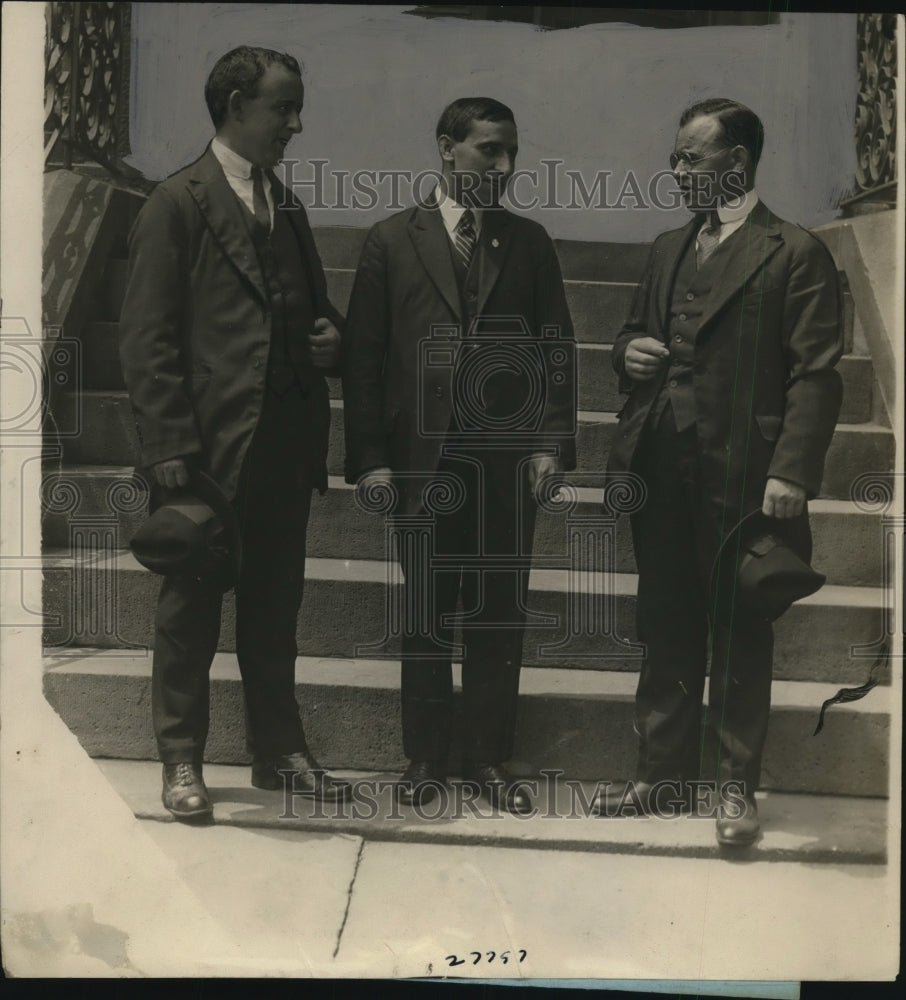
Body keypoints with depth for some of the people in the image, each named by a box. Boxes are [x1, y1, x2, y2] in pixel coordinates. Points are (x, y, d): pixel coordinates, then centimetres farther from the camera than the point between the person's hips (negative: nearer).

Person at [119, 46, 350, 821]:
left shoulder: (288, 209, 16)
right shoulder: (179, 204, -4)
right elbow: (148, 338, -8)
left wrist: (329, 335, 3)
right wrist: (168, 448, -14)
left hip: (284, 446, 6)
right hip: (208, 446, -6)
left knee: (275, 606, 13)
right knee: (191, 607, 4)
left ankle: (279, 749, 24)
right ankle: (182, 760, 15)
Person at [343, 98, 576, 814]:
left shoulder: (529, 243, 10)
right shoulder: (392, 241, 5)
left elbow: (557, 350, 8)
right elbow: (363, 358, 2)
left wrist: (553, 442, -3)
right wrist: (369, 458, -5)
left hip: (509, 460, 1)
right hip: (422, 460, -1)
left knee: (500, 615, 6)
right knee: (426, 615, 7)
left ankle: (491, 759, 18)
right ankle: (425, 759, 19)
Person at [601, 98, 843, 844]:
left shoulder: (795, 255, -5)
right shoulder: (668, 250, 16)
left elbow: (816, 375, -10)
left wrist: (792, 473, -19)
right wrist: (630, 353, 2)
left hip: (741, 479, -6)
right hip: (661, 474, 6)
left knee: (741, 638, 5)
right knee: (665, 631, 13)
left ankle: (737, 787, 16)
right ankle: (662, 772, 24)